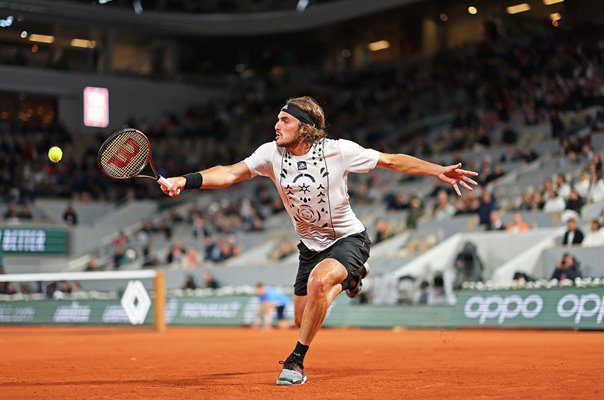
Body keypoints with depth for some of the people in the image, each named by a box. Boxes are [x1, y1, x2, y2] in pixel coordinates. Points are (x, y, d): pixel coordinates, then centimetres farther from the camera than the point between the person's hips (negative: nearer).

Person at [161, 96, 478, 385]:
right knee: (303, 321, 10)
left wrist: (439, 171, -18)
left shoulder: (338, 150, -20)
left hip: (348, 239, -5)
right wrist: (186, 180, -32)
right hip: (311, 245, 5)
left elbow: (393, 161, -11)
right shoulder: (271, 153, -11)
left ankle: (296, 360, -20)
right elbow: (230, 173, -17)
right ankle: (348, 279, 43)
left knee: (319, 280, -36)